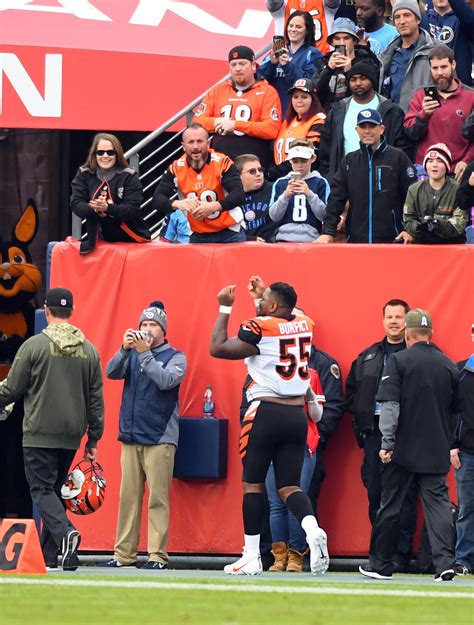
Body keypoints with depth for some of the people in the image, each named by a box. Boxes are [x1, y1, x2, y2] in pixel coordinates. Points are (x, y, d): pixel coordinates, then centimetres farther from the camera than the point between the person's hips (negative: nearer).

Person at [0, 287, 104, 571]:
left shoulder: (34, 345, -7)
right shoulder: (89, 350, 7)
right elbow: (96, 399, 9)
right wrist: (93, 439, 14)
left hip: (40, 434, -5)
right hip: (72, 436, 5)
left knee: (42, 490, -4)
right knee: (55, 489, 14)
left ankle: (65, 532, -30)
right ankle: (49, 554, 12)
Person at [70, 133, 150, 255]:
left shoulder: (129, 176, -7)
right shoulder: (84, 174, 0)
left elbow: (132, 209, -15)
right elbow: (76, 204, -8)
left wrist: (107, 208, -35)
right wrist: (94, 208, -30)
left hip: (129, 240, -2)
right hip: (99, 239, 2)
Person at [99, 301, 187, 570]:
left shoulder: (175, 357, 3)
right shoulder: (132, 354, 14)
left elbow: (166, 380, -14)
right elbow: (111, 372, -1)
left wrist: (145, 353, -18)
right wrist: (125, 349, -17)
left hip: (159, 438, -4)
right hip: (131, 436, 4)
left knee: (158, 498, -7)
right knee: (128, 497, 4)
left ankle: (157, 555, -8)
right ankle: (124, 554, 6)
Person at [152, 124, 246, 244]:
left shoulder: (222, 163, -13)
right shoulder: (176, 169, -6)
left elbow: (238, 195, -20)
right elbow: (157, 200, -11)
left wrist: (214, 207, -37)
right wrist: (177, 204, -33)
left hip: (229, 233, -2)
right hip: (198, 236, 2)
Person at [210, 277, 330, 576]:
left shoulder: (259, 329, -10)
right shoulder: (305, 326, 8)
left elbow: (218, 348, -6)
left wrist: (225, 308, 2)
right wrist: (261, 295, 35)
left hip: (266, 413, -5)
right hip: (297, 415, 5)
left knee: (253, 484, 5)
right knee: (290, 486, 7)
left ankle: (251, 557, 6)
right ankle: (313, 530, -21)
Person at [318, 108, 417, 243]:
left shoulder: (398, 157, 2)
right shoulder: (349, 161, 13)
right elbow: (336, 198, 10)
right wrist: (328, 231, -1)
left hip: (391, 240, -3)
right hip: (355, 240, 3)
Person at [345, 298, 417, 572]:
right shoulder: (368, 357, 18)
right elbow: (352, 391, 22)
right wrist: (360, 417, 8)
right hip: (374, 431, 5)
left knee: (404, 495, -5)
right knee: (375, 492, 5)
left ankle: (401, 554, -3)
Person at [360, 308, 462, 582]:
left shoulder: (399, 361, -7)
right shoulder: (450, 366, 6)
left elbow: (390, 405, -13)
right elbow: (457, 410, 15)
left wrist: (387, 443, -13)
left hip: (404, 448, -3)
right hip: (437, 452, 3)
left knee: (390, 506, 6)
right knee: (438, 503, 0)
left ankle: (381, 564, 14)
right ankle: (445, 561, -16)